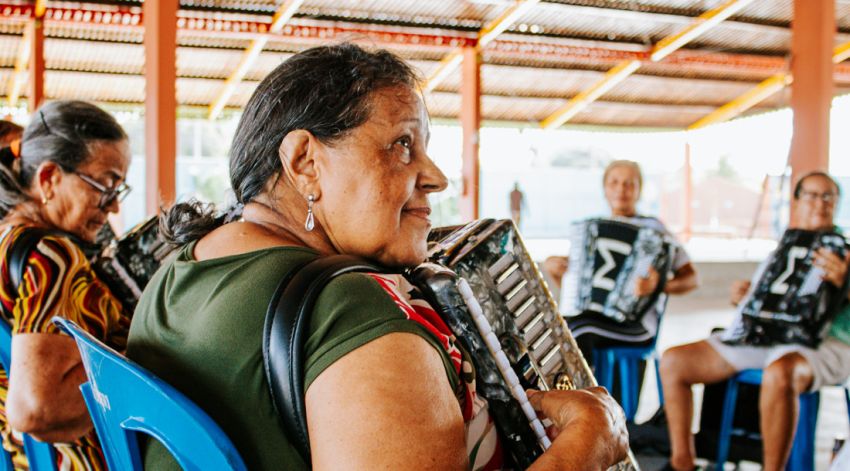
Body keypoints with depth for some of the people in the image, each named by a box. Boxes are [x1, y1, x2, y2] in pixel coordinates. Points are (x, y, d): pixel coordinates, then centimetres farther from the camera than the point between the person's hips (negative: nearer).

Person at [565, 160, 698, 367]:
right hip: (590, 314, 5)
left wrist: (660, 286, -18)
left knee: (578, 327, -33)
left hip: (637, 325, -5)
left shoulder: (652, 227, 5)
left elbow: (691, 279, 2)